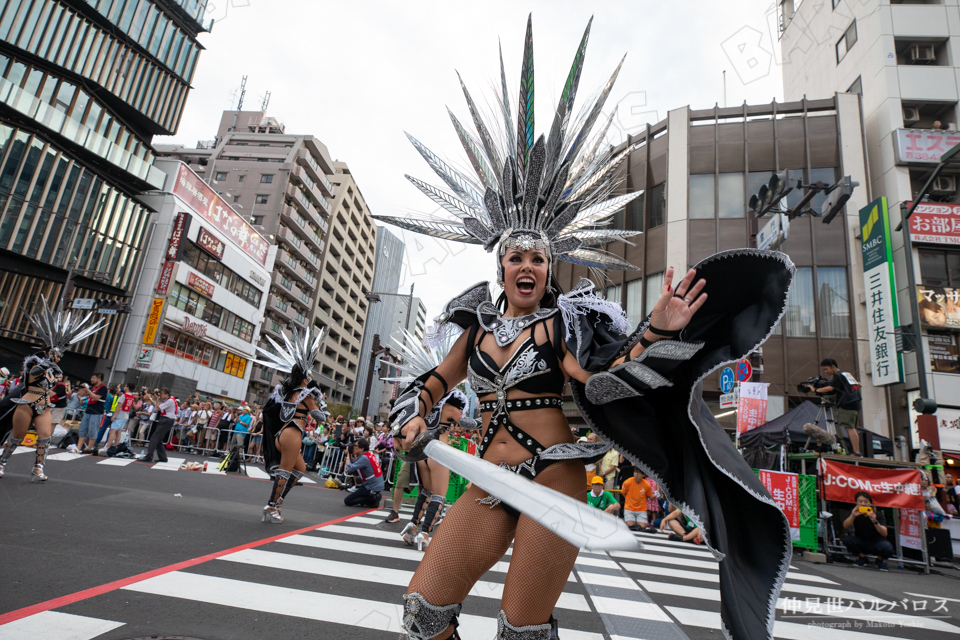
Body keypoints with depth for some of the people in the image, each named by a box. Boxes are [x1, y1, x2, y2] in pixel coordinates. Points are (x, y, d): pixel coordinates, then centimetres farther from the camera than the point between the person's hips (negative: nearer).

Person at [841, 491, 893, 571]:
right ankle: (862, 558, 4)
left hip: (877, 543, -2)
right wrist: (853, 516, -39)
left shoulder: (878, 515, -13)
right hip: (861, 543, 2)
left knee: (887, 548, -34)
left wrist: (875, 522, -42)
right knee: (847, 540, -27)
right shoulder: (855, 513, -8)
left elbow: (884, 533, -24)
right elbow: (845, 526, -22)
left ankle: (880, 559, 4)